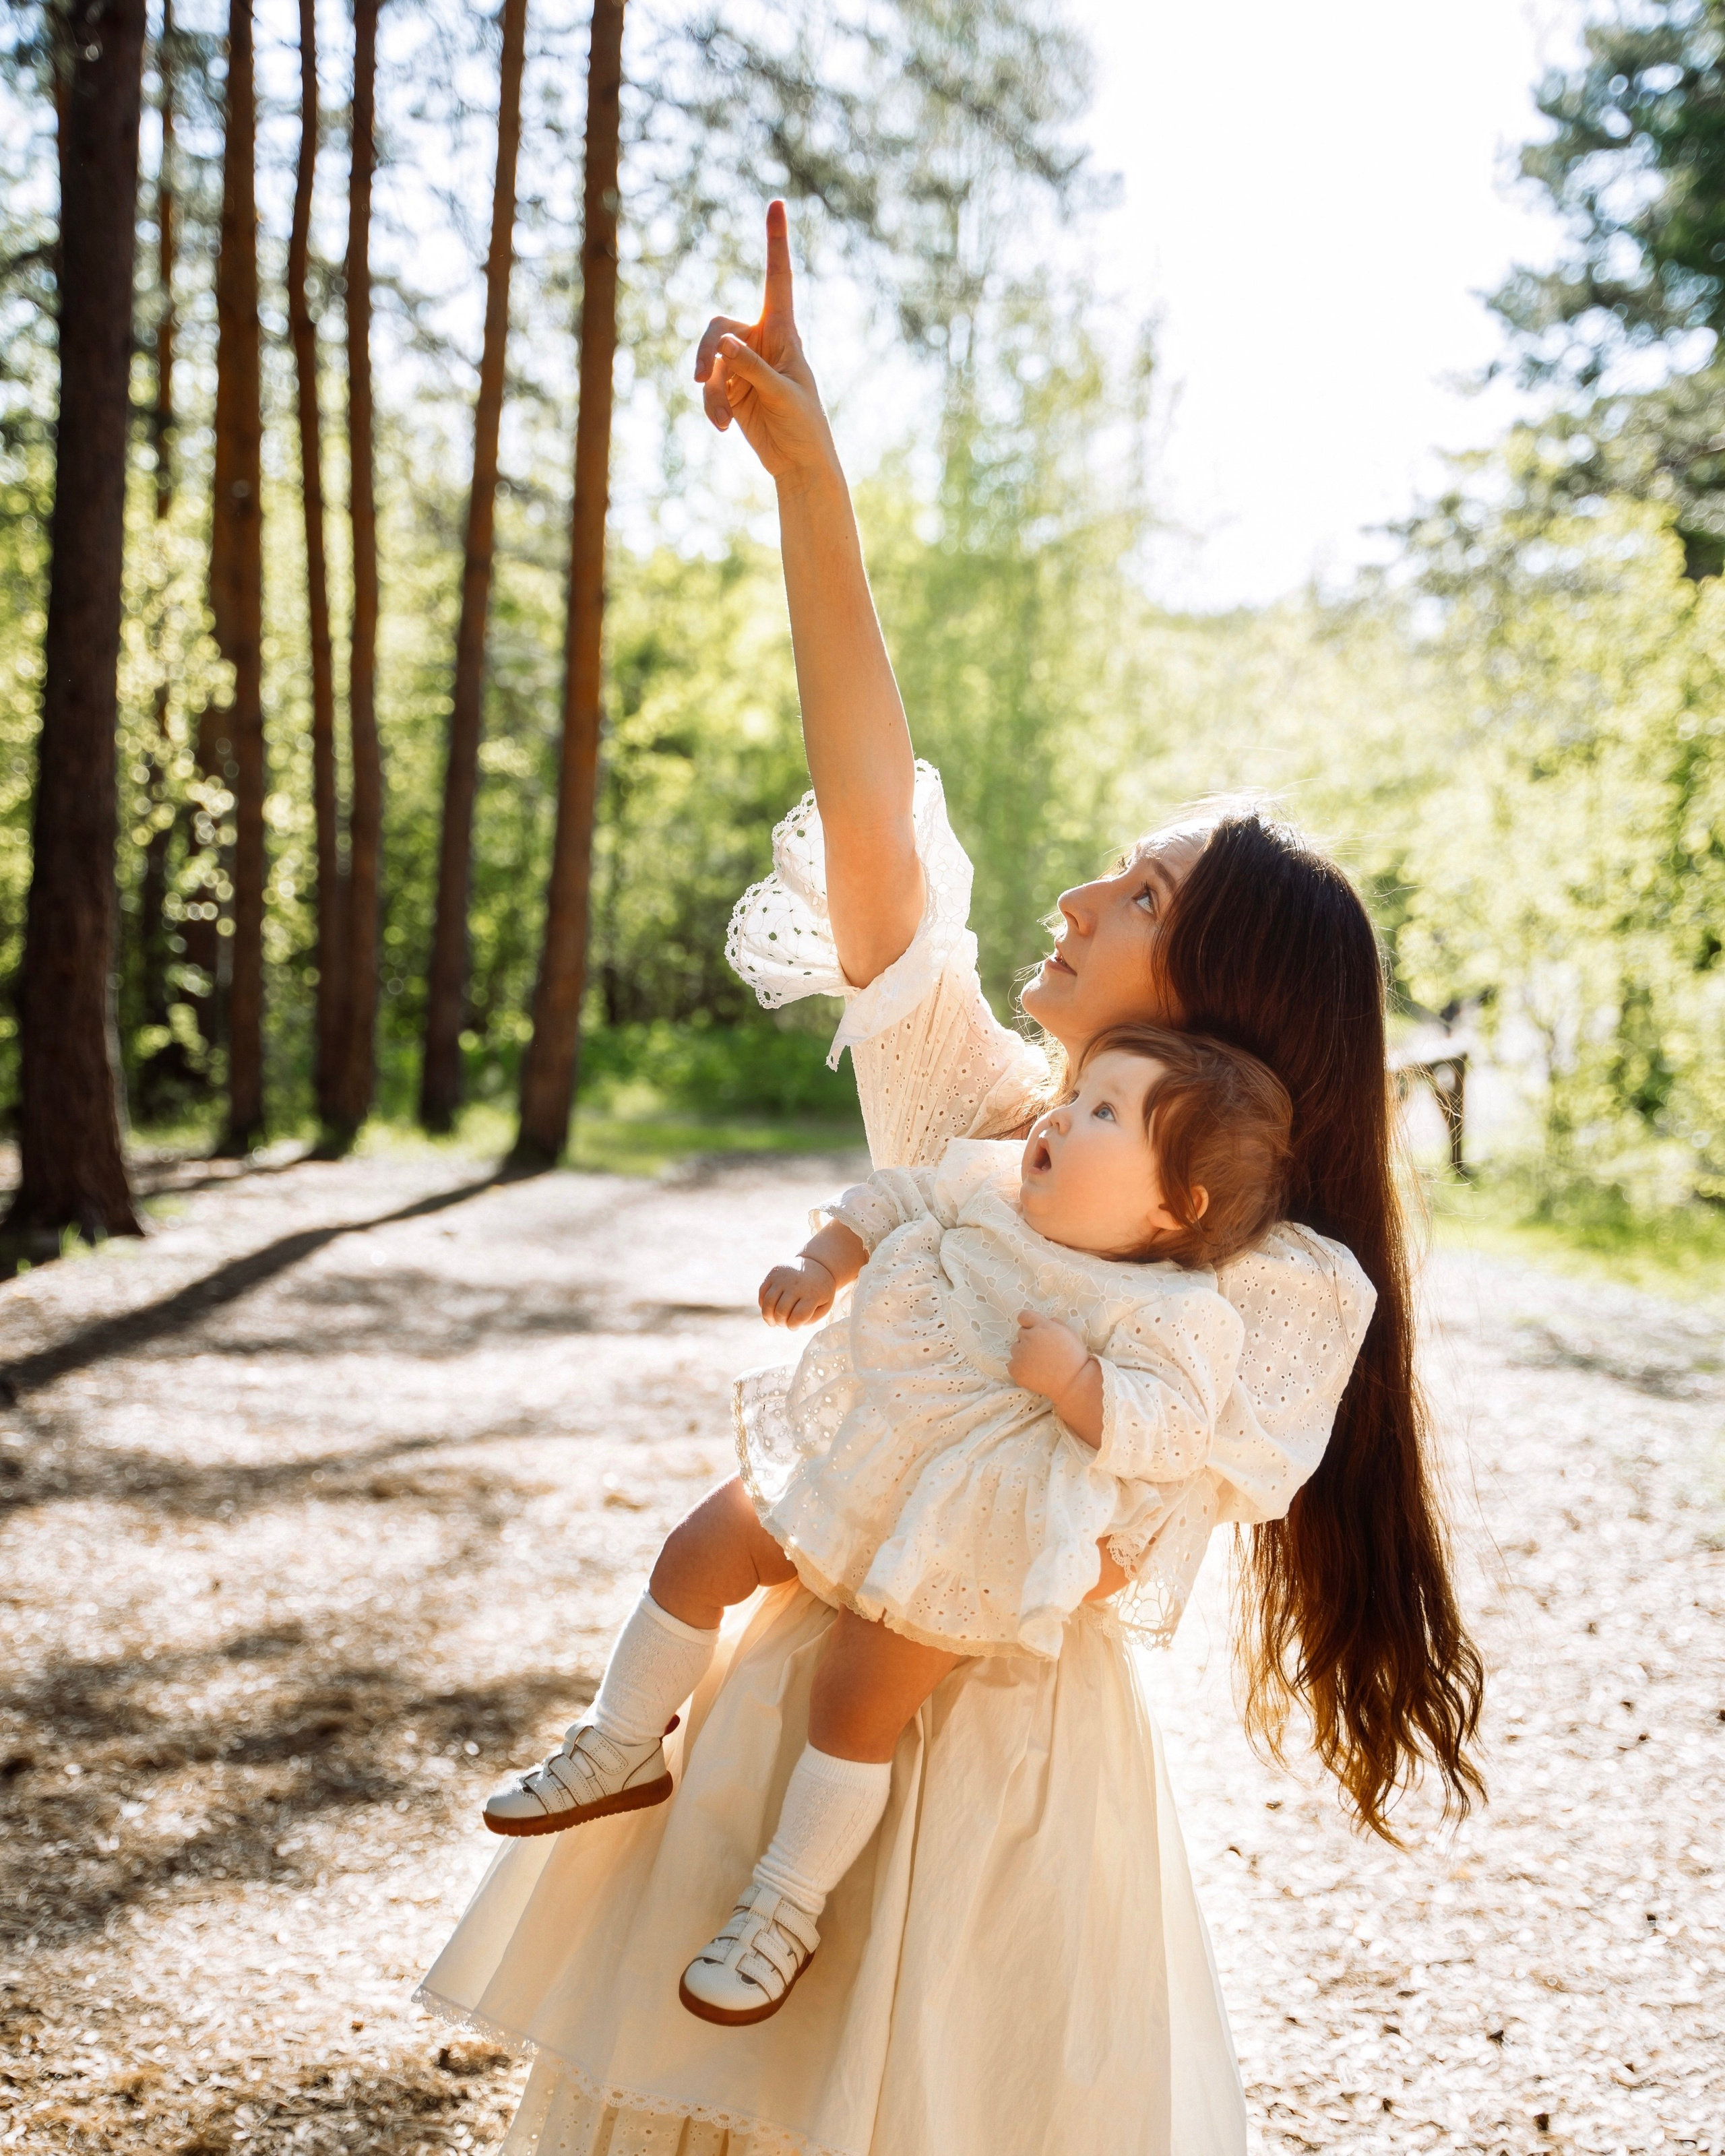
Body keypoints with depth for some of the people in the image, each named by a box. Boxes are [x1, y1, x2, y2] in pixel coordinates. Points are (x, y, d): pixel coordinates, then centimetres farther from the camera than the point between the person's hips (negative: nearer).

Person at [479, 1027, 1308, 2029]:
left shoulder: (1174, 1315, -18)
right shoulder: (988, 1183, -1)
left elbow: (1174, 1435, -26)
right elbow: (890, 1202, 14)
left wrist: (1070, 1375, -35)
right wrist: (821, 1264, -2)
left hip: (971, 1540, -7)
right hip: (851, 1457, 7)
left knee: (862, 1703, -9)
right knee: (696, 1558, 6)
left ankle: (785, 1913, 9)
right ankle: (622, 1751, 25)